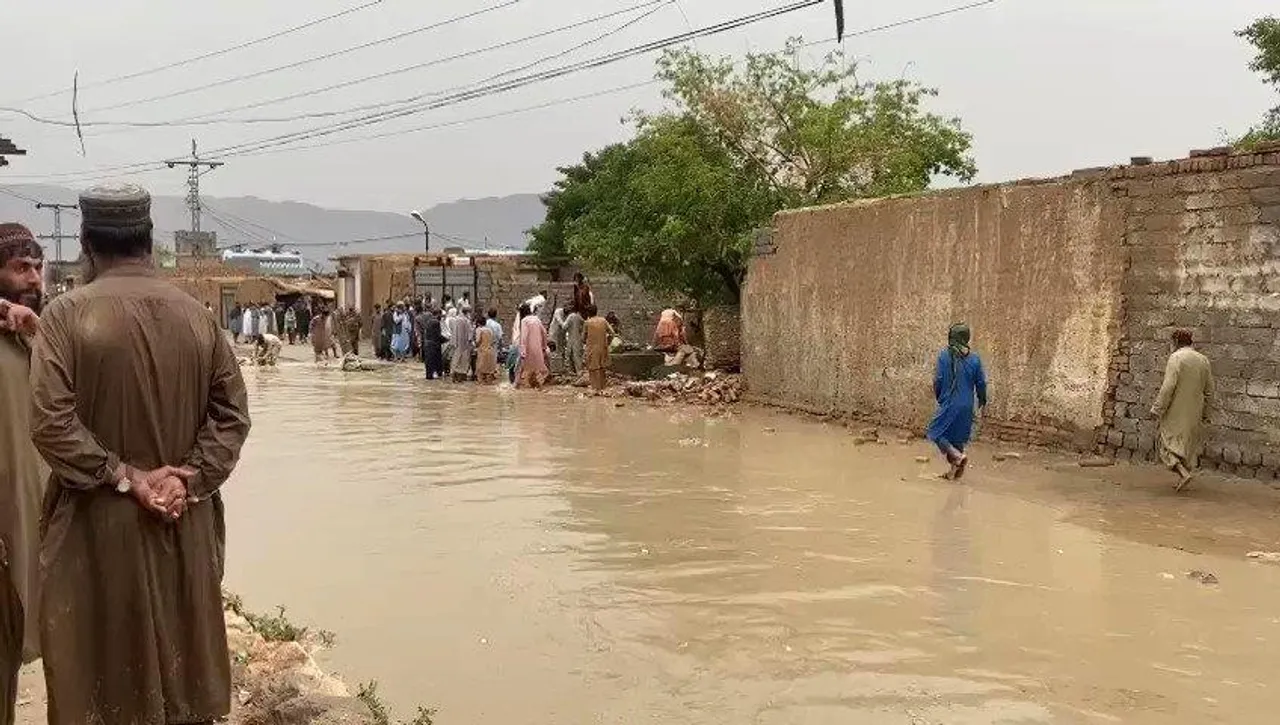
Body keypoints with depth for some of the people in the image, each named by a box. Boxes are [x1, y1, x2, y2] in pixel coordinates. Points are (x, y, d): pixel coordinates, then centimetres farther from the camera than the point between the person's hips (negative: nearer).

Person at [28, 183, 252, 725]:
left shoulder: (68, 315, -12)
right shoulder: (196, 315, 0)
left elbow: (51, 424, -18)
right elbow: (232, 411, -2)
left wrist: (124, 477, -13)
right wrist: (188, 479, -7)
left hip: (98, 523, -3)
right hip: (184, 521, 4)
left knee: (102, 665, 8)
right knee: (180, 654, 16)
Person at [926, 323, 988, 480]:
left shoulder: (944, 355, -10)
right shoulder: (974, 358, -2)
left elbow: (938, 380, -7)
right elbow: (981, 383, 2)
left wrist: (938, 397, 11)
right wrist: (982, 402, 18)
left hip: (949, 404, -4)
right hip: (967, 406, 4)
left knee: (936, 432, 7)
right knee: (958, 437, 16)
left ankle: (958, 456, -12)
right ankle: (955, 471, 20)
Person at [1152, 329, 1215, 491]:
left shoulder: (1176, 358, -12)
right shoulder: (1203, 360, 8)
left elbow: (1168, 386, -19)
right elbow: (1209, 391, 12)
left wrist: (1157, 409, -14)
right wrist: (1206, 413, 19)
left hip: (1176, 412, -6)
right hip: (1194, 414, 6)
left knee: (1169, 444, 1)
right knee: (1189, 445, 15)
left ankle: (1184, 473, -17)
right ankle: (1182, 480, 17)